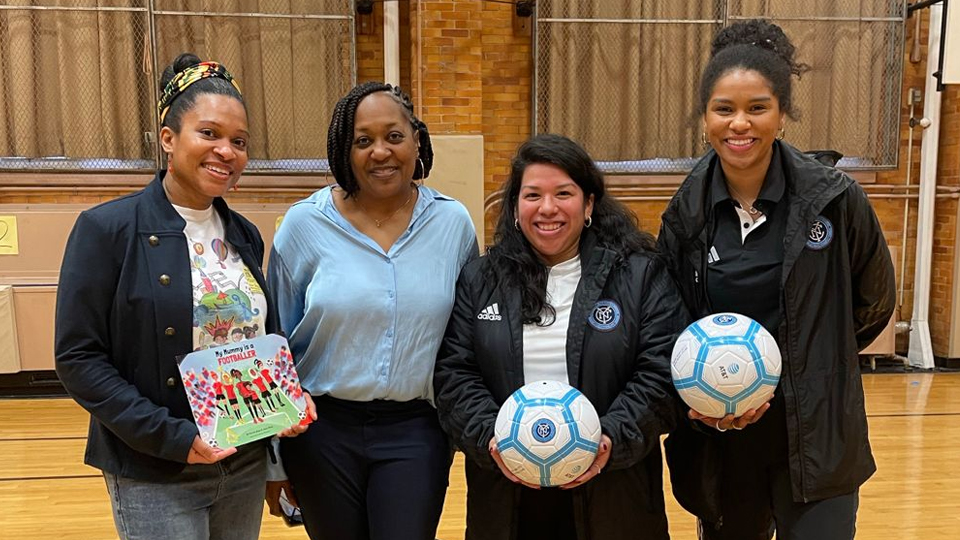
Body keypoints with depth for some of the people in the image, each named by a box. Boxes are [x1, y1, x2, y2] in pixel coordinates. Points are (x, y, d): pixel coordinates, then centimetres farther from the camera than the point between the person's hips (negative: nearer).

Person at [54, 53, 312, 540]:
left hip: (246, 466, 5)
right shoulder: (107, 229, -11)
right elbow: (77, 357, -12)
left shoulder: (244, 236, 5)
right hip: (153, 476, -5)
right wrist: (171, 436, -18)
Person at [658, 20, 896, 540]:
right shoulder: (685, 213, -4)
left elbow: (874, 301, 6)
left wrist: (814, 363, 7)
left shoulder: (834, 199, -10)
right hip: (719, 445, 3)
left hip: (816, 437, -2)